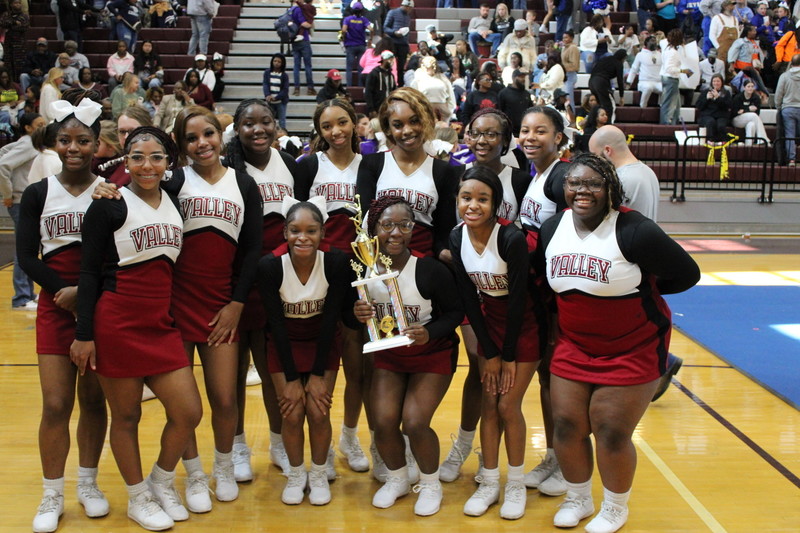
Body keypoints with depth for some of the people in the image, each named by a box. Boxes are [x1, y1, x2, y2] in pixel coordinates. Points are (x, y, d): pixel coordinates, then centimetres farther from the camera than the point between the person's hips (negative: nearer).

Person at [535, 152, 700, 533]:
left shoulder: (634, 231, -20)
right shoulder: (551, 229, -2)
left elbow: (687, 274, -11)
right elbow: (541, 273, 16)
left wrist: (639, 289, -6)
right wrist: (576, 295, 4)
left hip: (633, 350, -5)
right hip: (574, 347, 5)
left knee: (612, 433, 0)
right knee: (566, 426, 7)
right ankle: (578, 500, 33)